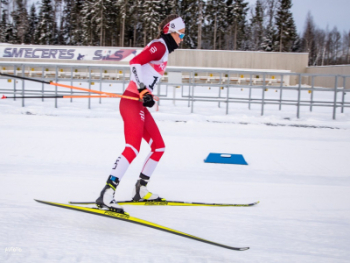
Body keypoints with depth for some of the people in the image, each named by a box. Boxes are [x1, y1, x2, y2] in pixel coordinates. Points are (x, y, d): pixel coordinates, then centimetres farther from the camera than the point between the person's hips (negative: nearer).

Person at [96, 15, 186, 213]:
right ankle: (106, 195, -30)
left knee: (159, 147, 15)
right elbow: (135, 63, -20)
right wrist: (143, 90, -26)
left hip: (140, 105, 10)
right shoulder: (159, 46, -8)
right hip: (132, 102, -10)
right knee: (133, 148, -23)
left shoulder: (164, 50, 21)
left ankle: (140, 190, 24)